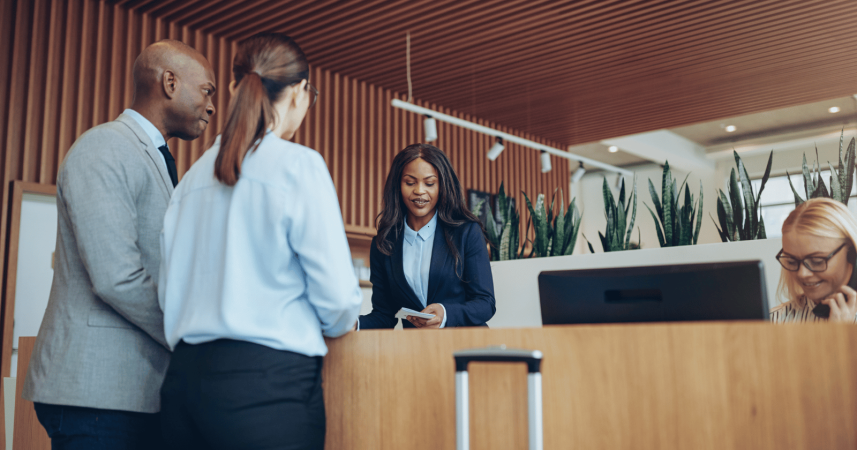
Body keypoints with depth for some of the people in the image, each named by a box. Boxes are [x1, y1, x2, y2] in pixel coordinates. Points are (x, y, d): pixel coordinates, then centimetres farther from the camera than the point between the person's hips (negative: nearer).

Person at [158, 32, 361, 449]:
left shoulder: (193, 175, 8)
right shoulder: (299, 166, -9)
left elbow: (169, 287, 11)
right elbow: (337, 294, -11)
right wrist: (340, 324, 10)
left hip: (185, 375, 7)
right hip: (268, 382, -6)